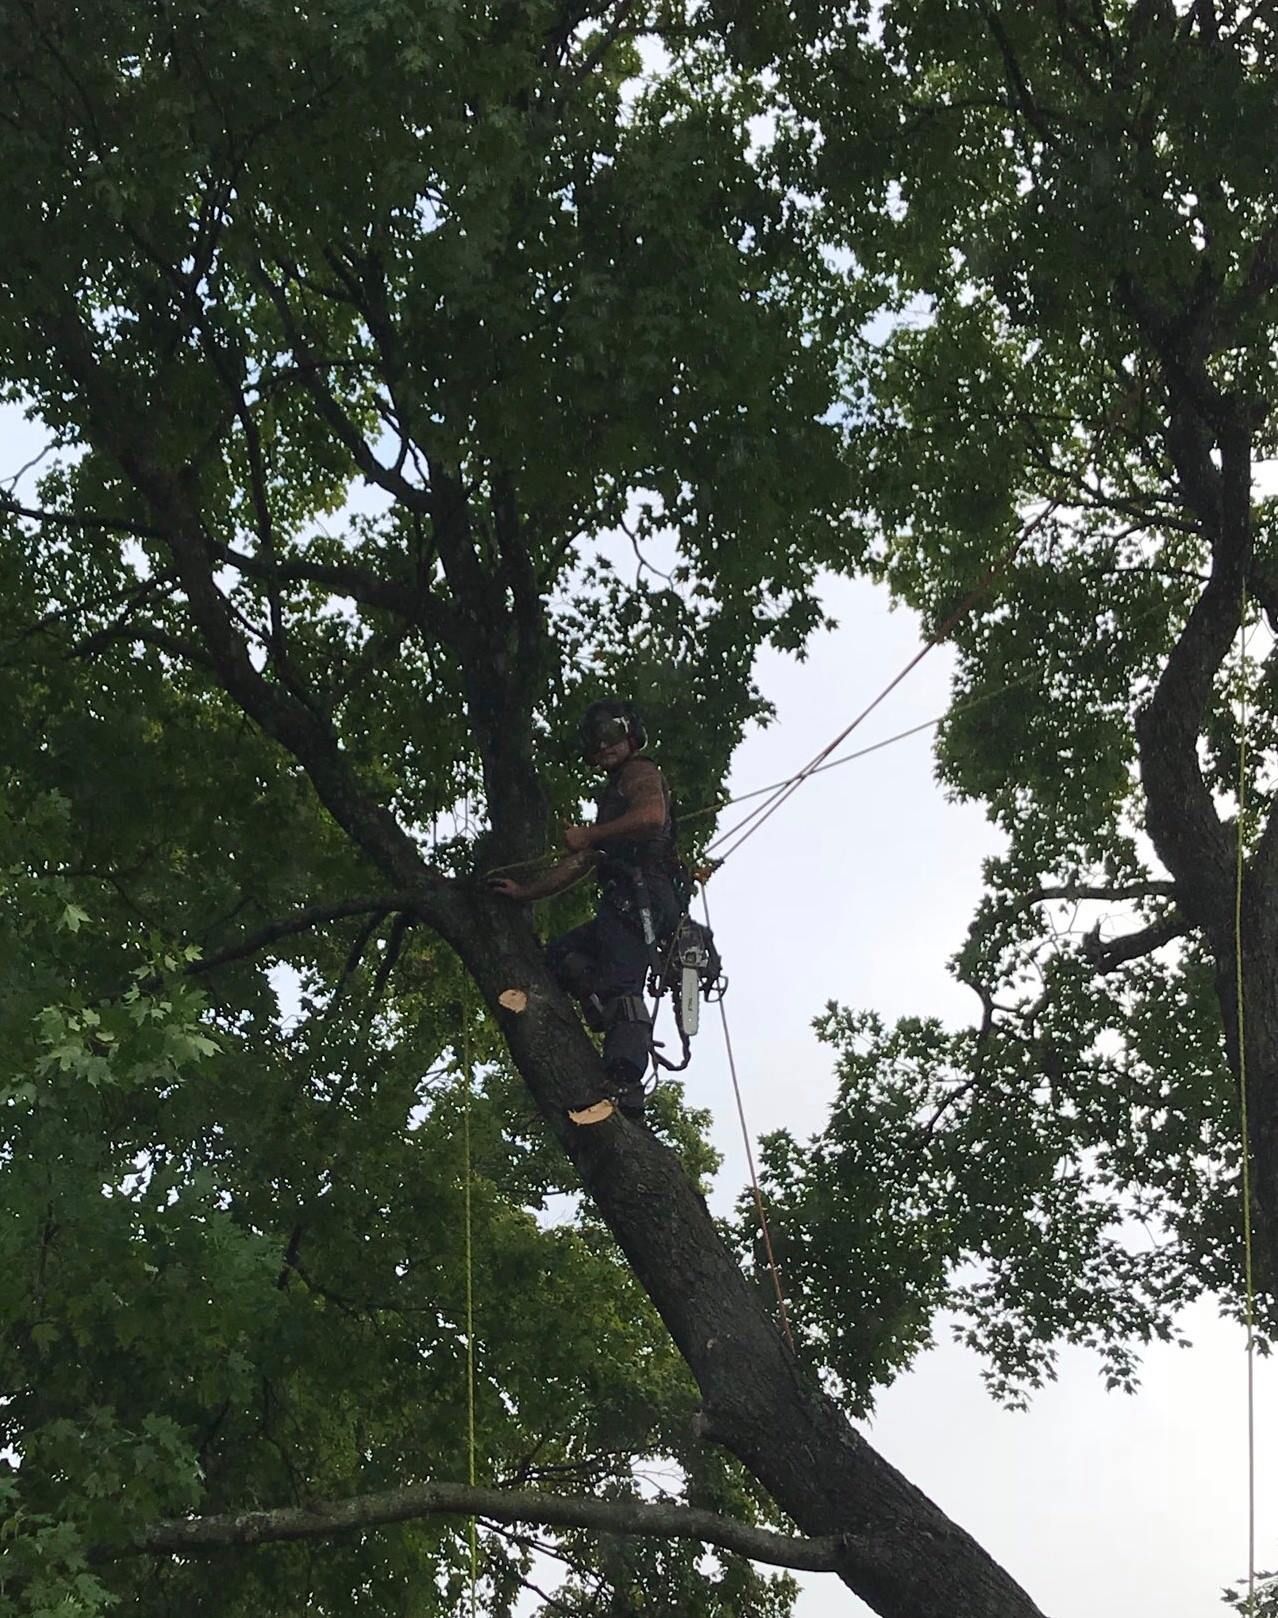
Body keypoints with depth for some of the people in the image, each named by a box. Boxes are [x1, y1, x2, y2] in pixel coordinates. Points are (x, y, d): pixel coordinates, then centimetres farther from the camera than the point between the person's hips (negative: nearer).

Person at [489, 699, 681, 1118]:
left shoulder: (641, 773, 6)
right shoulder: (612, 794, 35)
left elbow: (651, 816, -18)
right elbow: (579, 863, 36)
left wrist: (590, 835, -10)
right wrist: (525, 891, 31)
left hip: (642, 897, -11)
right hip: (624, 906, 11)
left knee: (621, 985, -23)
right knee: (560, 953, 9)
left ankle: (625, 1086, -38)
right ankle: (627, 1032, -12)